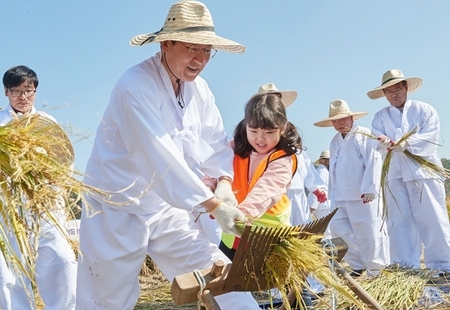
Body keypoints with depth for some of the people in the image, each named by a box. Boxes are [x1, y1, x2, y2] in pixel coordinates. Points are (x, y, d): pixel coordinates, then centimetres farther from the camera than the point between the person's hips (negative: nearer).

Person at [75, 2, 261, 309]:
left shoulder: (199, 88, 0)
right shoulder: (135, 86, -24)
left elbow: (216, 141, 7)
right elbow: (160, 157, -32)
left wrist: (224, 182, -13)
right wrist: (215, 206, -34)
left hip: (165, 209, 6)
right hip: (117, 212, -6)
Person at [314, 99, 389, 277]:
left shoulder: (365, 135, -6)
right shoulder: (335, 141, 18)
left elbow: (373, 162, -14)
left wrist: (370, 188, -22)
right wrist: (332, 192, 16)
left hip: (361, 195, -8)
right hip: (341, 196, 8)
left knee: (367, 232, -3)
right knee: (337, 226, 4)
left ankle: (375, 270, 12)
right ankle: (358, 263, 17)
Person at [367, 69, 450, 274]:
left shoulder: (425, 110, 8)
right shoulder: (380, 117, 14)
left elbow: (429, 138, -6)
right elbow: (377, 143, -1)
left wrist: (403, 144, -22)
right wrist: (387, 144, -25)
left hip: (424, 172, -2)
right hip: (395, 175, 2)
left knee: (432, 219, -4)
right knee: (399, 222, 2)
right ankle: (405, 268, 8)